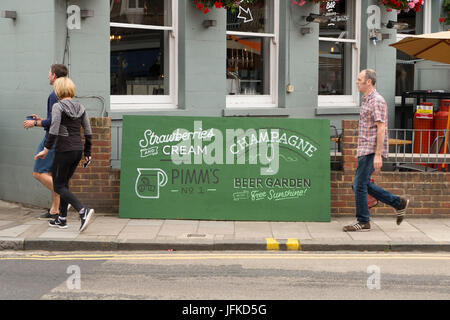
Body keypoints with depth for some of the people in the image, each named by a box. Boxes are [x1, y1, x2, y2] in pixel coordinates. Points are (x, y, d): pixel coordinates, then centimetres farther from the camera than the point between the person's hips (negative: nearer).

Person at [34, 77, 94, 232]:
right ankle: (62, 219, 23)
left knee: (58, 186, 0)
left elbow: (54, 130, -19)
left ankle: (83, 211, -19)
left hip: (64, 150, -7)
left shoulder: (58, 106, -10)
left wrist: (46, 149, -11)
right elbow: (88, 132, 8)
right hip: (77, 150, 7)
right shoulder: (80, 107, 8)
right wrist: (87, 153, 15)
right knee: (64, 183, 19)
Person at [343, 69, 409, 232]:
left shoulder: (377, 101, -13)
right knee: (363, 184, 12)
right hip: (365, 151, 10)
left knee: (360, 184, -7)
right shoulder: (366, 100, 18)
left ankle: (363, 222, 2)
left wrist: (378, 155, -23)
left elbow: (381, 128, -19)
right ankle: (399, 203, 19)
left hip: (371, 151, -10)